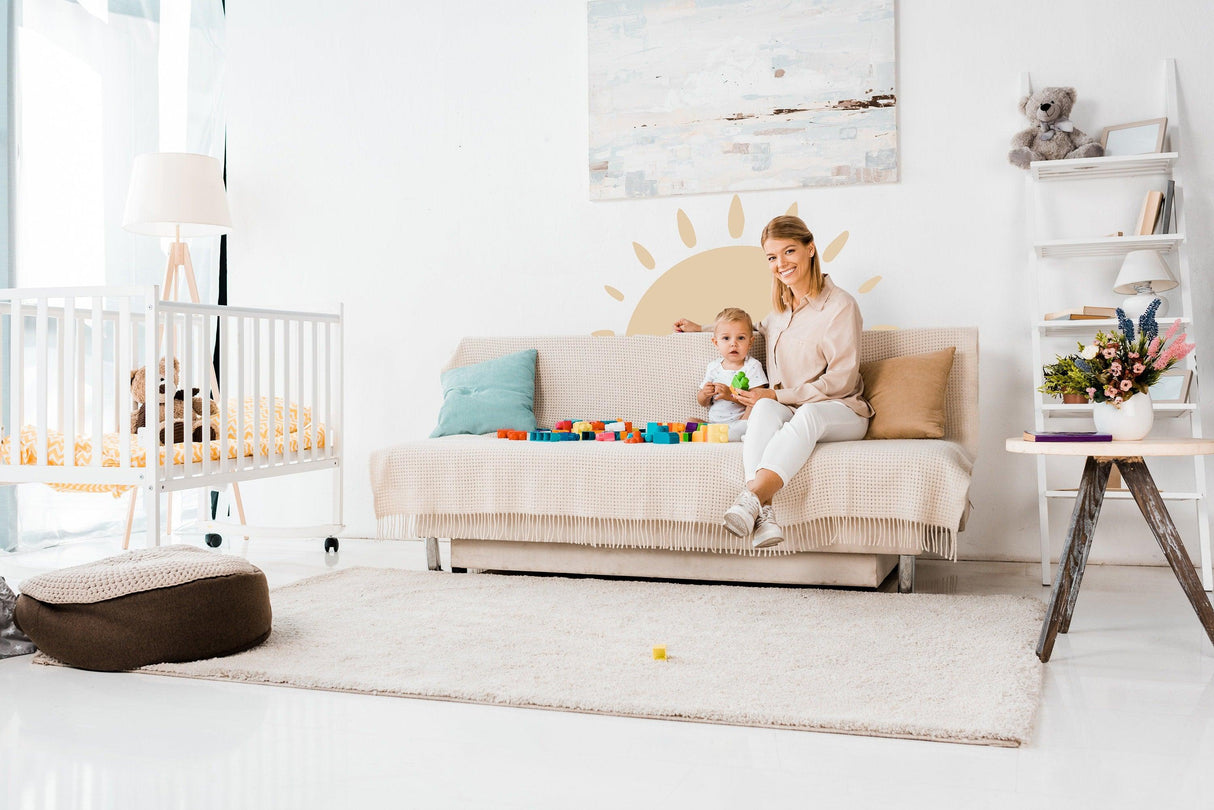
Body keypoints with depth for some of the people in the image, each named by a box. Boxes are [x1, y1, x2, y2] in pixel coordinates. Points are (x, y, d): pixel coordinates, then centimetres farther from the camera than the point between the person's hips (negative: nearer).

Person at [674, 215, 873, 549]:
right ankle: (764, 515, -53)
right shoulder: (781, 308, 15)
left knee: (809, 413, -41)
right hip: (786, 412, 4)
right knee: (764, 408, -33)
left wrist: (779, 395, -13)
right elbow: (759, 330, 41)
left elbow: (841, 381, -9)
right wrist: (702, 330, 33)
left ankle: (750, 497, -58)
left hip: (839, 413, -4)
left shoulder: (840, 305, -4)